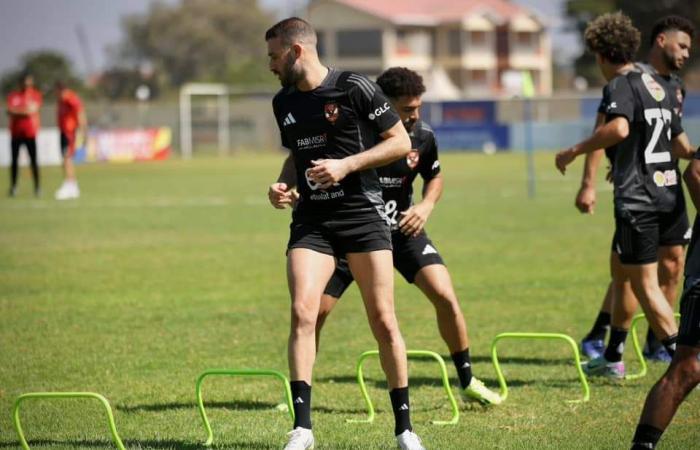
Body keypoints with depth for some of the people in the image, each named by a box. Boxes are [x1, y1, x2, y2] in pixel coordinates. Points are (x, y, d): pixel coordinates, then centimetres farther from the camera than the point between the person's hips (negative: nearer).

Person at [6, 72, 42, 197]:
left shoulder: (36, 95, 3)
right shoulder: (13, 95, 7)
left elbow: (33, 109, -12)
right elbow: (10, 111, -6)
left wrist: (16, 110, -10)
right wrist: (25, 111, -16)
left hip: (30, 133, -2)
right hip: (16, 133, 2)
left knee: (33, 160, -3)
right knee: (14, 160, 4)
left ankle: (37, 186, 0)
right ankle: (13, 186, 8)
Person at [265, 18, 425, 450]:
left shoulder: (355, 88, -8)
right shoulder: (284, 102, 11)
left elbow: (401, 142, -6)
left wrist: (346, 165, -15)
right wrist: (283, 184, 5)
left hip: (363, 214, -4)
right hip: (311, 220, 4)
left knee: (383, 321, -2)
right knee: (303, 312, -15)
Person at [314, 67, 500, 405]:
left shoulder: (422, 137, -10)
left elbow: (434, 178, 11)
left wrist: (426, 206, -8)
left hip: (402, 228, 2)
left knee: (446, 297, -13)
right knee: (316, 310, -8)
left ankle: (467, 381, 5)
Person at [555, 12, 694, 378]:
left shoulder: (620, 86, -10)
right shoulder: (660, 86, 16)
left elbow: (619, 128, -31)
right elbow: (680, 144, 25)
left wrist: (574, 151, -22)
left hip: (637, 200, -9)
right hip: (667, 194, 9)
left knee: (646, 285, -6)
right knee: (623, 274, 21)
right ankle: (613, 357, 29)